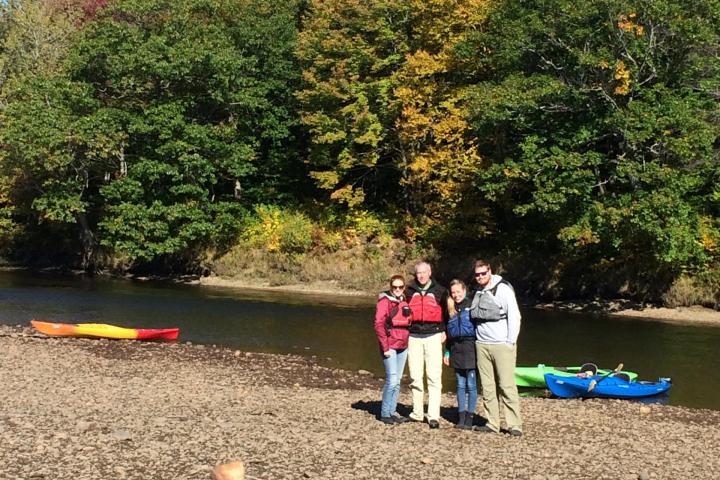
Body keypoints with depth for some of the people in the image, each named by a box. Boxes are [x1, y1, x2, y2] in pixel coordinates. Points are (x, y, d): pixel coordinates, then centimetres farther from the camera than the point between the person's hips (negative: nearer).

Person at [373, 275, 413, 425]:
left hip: (403, 346, 6)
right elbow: (379, 325, -12)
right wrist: (385, 347, -16)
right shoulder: (384, 302, -6)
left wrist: (408, 341, 7)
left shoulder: (404, 302, 13)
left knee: (397, 381, 9)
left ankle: (392, 412, 16)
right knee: (392, 380, -11)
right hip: (390, 347, -6)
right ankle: (385, 413, -2)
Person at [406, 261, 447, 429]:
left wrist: (443, 330, 3)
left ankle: (434, 416, -8)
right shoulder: (409, 291, 8)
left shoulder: (440, 291, 4)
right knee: (415, 376, 5)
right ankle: (417, 413, 14)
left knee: (434, 376, -8)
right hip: (414, 337, 2)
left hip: (433, 336, -2)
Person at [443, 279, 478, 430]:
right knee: (460, 385, 8)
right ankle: (461, 417, 12)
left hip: (470, 348, -5)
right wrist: (447, 351, 15)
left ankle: (469, 418, 4)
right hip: (456, 349, 5)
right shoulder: (451, 309, 13)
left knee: (471, 385, -1)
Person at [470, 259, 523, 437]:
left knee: (507, 385, -8)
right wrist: (476, 339, 12)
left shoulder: (503, 289, -6)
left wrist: (511, 342, -12)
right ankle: (492, 423, 11)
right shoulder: (477, 293, 14)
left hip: (502, 345, -6)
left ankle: (514, 424, -4)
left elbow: (514, 316, -9)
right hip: (482, 345, 6)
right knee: (487, 387, 5)